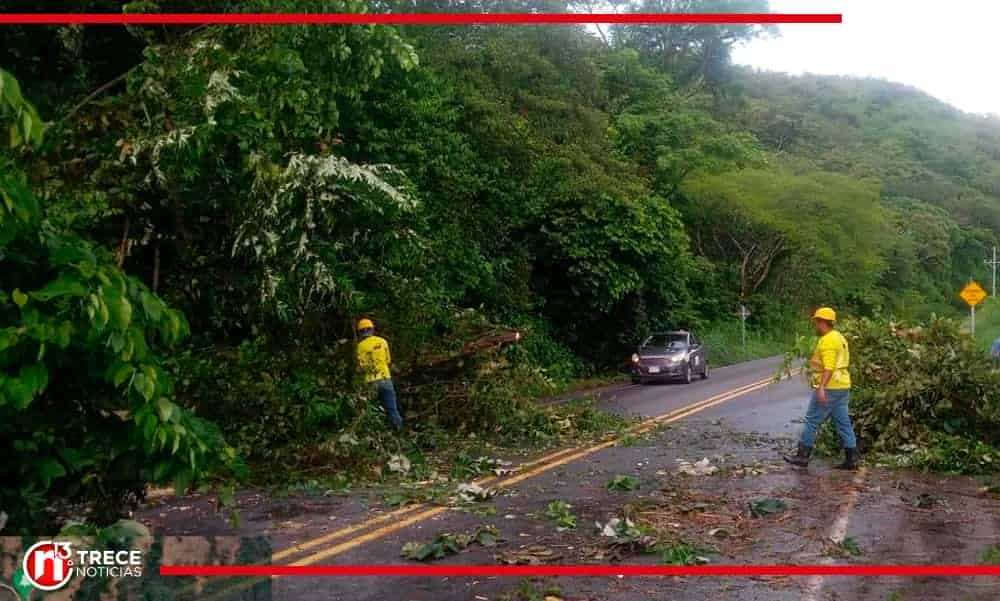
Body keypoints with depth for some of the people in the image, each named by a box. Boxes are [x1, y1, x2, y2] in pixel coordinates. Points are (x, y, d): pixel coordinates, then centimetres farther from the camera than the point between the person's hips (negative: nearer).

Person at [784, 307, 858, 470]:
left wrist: (821, 387, -30)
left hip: (829, 388, -10)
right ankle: (851, 460, 10)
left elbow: (829, 367, -24)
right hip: (842, 387, 10)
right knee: (843, 423, 9)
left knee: (812, 421, -2)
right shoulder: (839, 338, 16)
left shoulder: (828, 340, -15)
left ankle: (802, 456, 3)